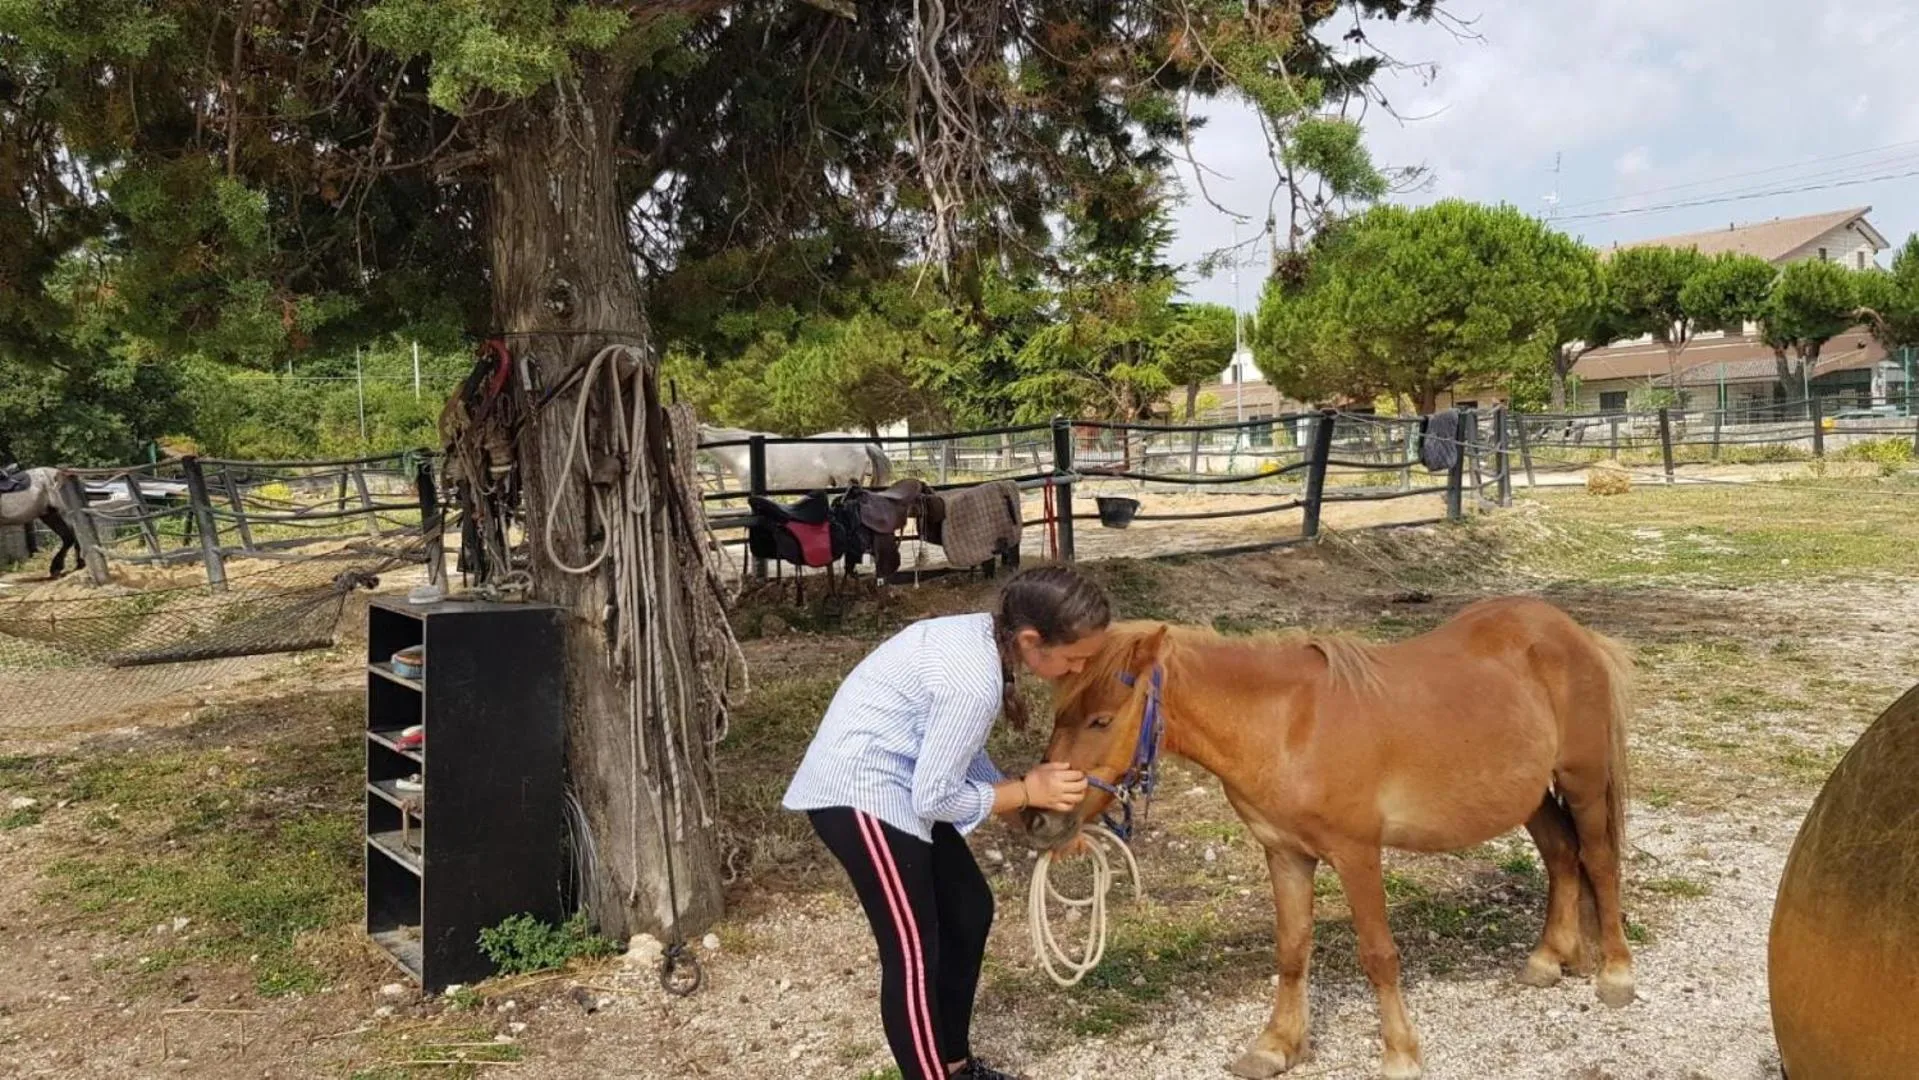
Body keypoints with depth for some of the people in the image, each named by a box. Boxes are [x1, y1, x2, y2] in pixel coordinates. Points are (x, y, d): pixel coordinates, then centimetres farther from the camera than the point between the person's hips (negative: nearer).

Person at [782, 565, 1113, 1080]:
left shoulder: (983, 637, -1)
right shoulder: (975, 679, -28)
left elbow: (961, 750, 10)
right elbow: (935, 798, -22)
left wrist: (1033, 812, 3)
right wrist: (1026, 793, -11)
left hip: (897, 781, 10)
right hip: (861, 793, -10)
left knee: (969, 909, 17)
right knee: (914, 952, -5)